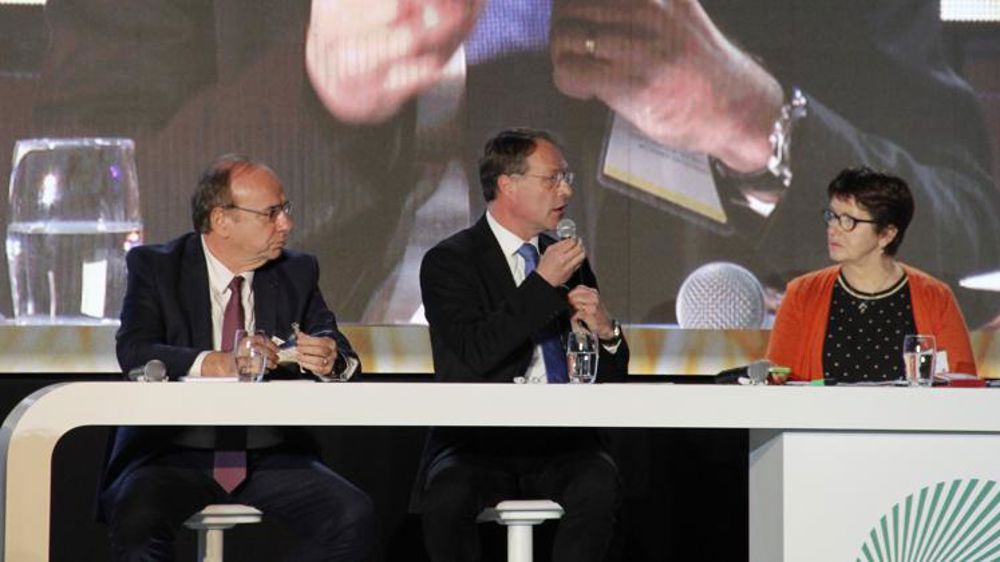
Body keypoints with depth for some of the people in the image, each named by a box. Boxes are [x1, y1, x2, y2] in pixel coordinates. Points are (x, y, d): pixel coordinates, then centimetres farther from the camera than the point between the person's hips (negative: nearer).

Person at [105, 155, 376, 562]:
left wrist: (329, 359, -21)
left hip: (271, 459, 3)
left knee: (352, 515, -22)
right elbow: (134, 353, -13)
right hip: (173, 455, -3)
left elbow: (346, 362, 5)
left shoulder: (297, 273, 11)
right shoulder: (155, 267, 2)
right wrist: (216, 364, -31)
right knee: (138, 516, -35)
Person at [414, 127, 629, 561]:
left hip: (560, 442, 3)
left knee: (598, 485, -29)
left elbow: (610, 378, 19)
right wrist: (543, 284, -13)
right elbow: (475, 354, -16)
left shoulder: (567, 258, 16)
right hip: (479, 441, -3)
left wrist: (606, 331, -4)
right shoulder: (450, 261, 2)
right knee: (448, 495, -34)